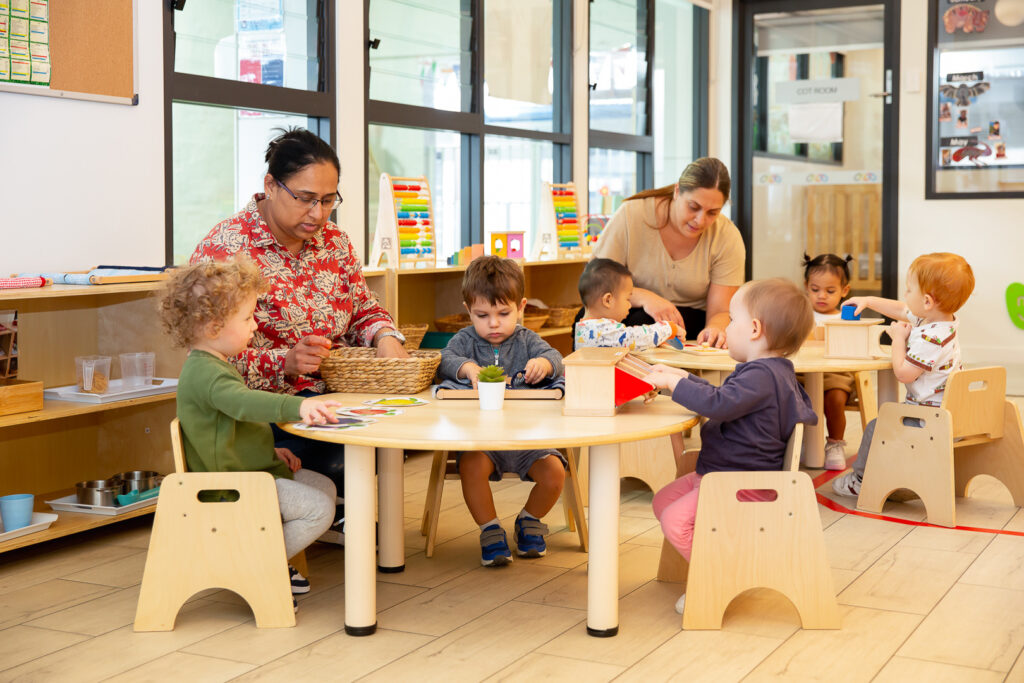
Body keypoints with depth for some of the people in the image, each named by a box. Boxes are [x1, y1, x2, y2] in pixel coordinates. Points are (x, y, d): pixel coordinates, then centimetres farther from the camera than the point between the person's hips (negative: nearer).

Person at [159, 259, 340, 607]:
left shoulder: (214, 366, 15)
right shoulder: (203, 372, -22)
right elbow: (245, 402, -42)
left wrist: (269, 451, 19)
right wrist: (297, 406, -55)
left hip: (246, 470, 11)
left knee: (325, 486, 17)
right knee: (318, 507, -17)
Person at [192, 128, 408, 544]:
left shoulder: (335, 241, 11)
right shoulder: (223, 248, -9)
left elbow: (364, 310, 20)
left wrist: (385, 339, -4)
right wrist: (285, 362, -30)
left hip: (332, 397, 7)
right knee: (343, 454, -31)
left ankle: (331, 512, 6)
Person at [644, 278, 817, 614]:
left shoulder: (762, 376, -23)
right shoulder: (768, 371, 13)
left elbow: (718, 404, -33)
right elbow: (724, 397, 29)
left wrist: (672, 383, -21)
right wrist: (682, 377, 25)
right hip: (721, 472, 12)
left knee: (676, 519, -22)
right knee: (663, 501, 13)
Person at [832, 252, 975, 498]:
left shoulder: (930, 338, -30)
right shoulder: (942, 321, 2)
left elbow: (903, 373, -27)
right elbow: (901, 310, 18)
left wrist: (898, 338, -17)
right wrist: (867, 301, 22)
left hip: (930, 413, -11)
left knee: (877, 428, -3)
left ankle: (860, 480, 12)